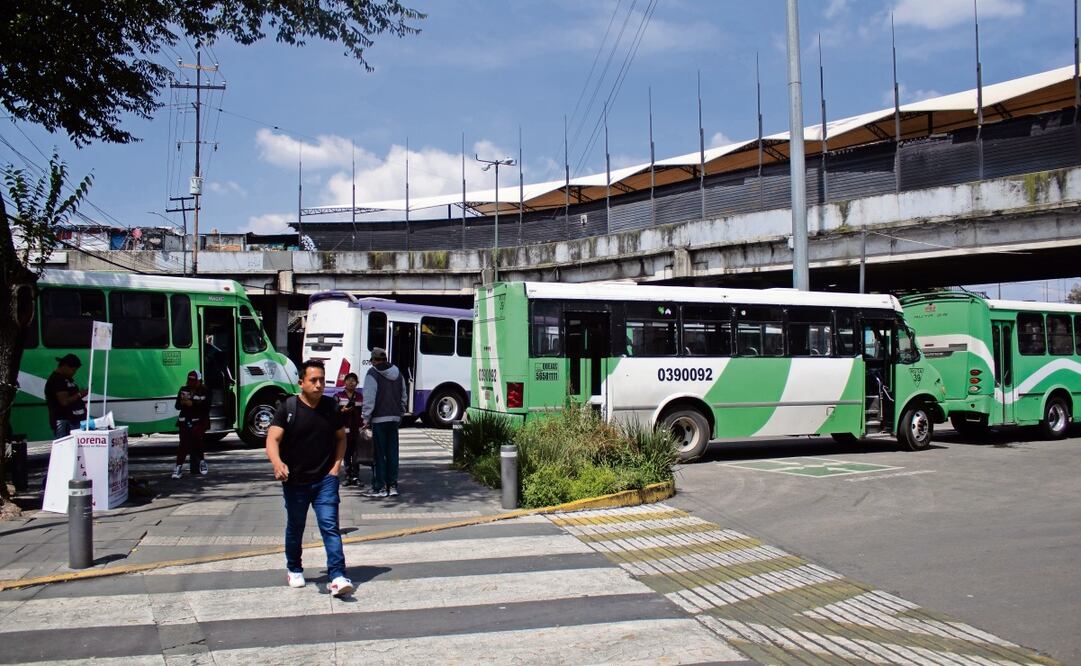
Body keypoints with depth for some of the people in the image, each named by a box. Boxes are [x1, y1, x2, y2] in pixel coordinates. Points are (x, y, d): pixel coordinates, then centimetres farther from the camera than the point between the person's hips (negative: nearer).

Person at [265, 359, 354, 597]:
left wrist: (337, 464, 3)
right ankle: (294, 570, 37)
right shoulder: (288, 408, -9)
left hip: (326, 479, 1)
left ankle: (337, 577, -13)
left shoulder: (330, 407, 2)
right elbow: (272, 440, -18)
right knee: (295, 528, 16)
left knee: (330, 526, -9)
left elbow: (341, 437, 16)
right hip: (295, 480, -1)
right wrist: (277, 463, -37)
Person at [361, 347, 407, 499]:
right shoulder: (397, 373, 13)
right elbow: (403, 397, 17)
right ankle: (392, 486, 13)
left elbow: (369, 399, -13)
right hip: (394, 418, 6)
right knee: (392, 452, 10)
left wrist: (366, 419, -8)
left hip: (379, 419, -6)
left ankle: (380, 487, 2)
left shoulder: (372, 374, -9)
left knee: (378, 453, 0)